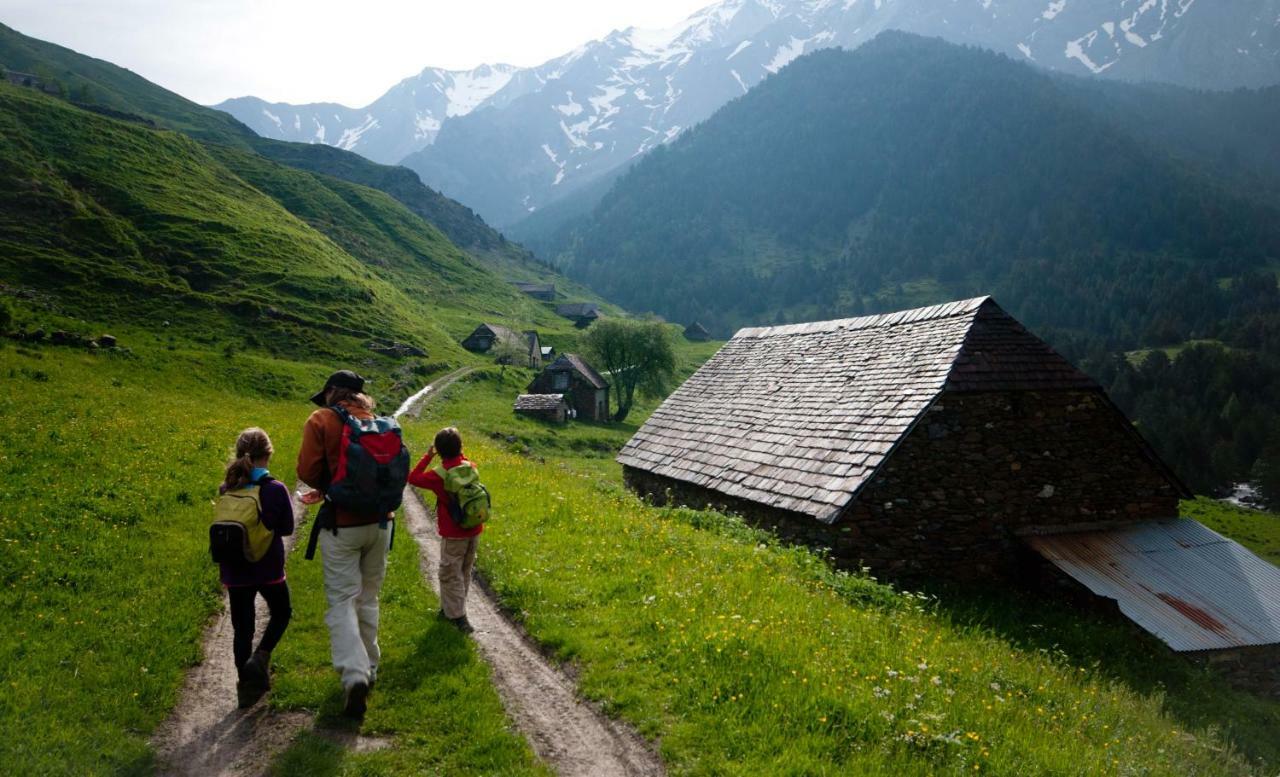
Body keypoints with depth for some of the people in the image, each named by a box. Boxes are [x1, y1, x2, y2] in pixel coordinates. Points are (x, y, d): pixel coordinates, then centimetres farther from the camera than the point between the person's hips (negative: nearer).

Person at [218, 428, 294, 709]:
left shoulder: (225, 490, -5)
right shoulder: (276, 489, -14)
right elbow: (287, 528, -5)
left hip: (235, 571, 3)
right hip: (268, 568, -3)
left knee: (241, 628, 12)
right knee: (281, 612, 21)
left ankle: (245, 686, 17)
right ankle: (260, 658, -1)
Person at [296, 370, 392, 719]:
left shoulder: (321, 420, -5)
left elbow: (307, 470, -12)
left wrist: (327, 488, 10)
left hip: (341, 524, -4)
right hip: (379, 522, 4)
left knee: (342, 601, -1)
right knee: (368, 598, 17)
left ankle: (354, 674, -16)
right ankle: (369, 668, 26)